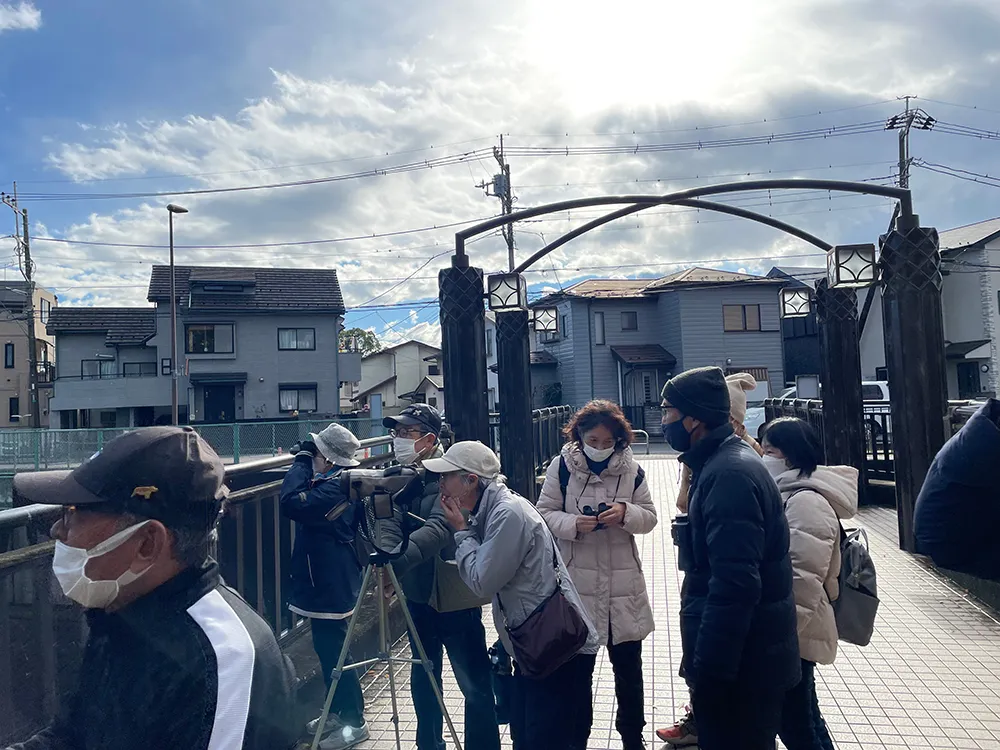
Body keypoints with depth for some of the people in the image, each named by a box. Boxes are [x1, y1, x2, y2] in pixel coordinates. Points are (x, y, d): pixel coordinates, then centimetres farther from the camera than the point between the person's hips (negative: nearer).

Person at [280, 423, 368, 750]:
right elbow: (302, 495, 19)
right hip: (324, 581, 11)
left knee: (335, 654, 0)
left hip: (332, 584, -11)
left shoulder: (335, 488, -24)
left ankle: (354, 722, 13)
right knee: (326, 650, 19)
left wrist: (302, 460, -23)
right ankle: (336, 713, 33)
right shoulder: (334, 480, 6)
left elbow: (291, 504, -31)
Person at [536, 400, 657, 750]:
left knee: (628, 664, 15)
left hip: (623, 582, 2)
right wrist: (572, 524, -24)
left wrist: (626, 513, -19)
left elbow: (649, 517, 1)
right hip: (576, 581, -1)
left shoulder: (631, 469, -3)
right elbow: (544, 513, -5)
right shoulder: (561, 466, -8)